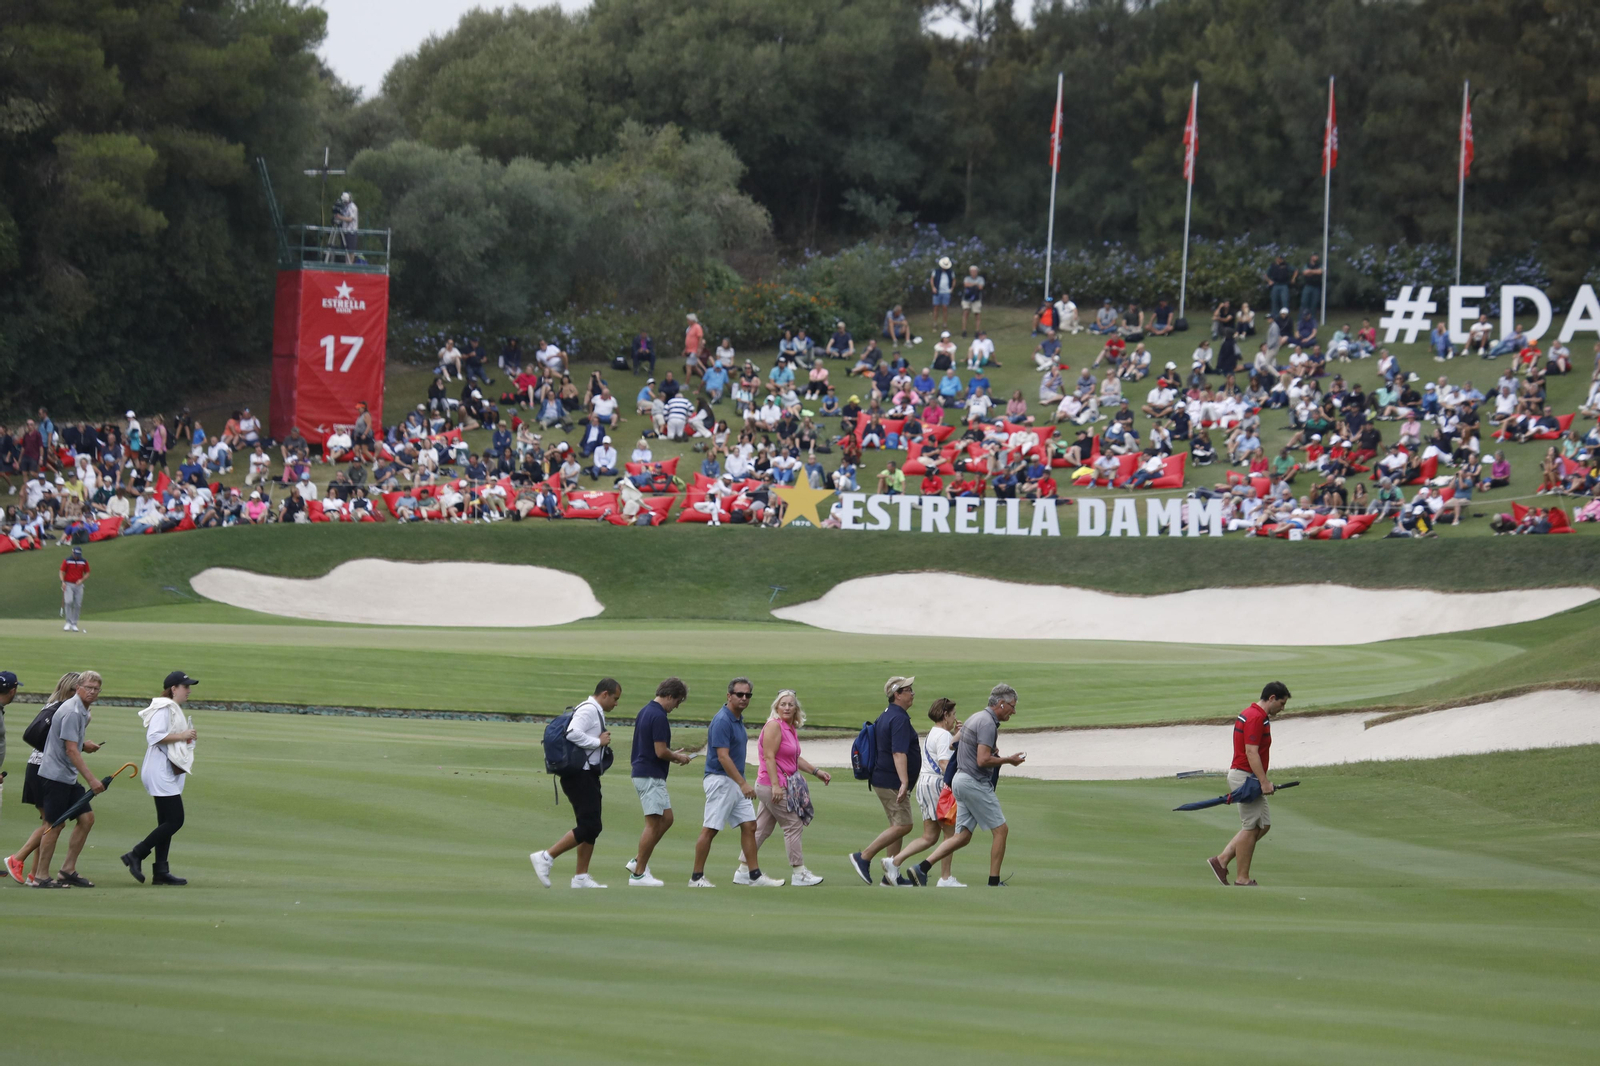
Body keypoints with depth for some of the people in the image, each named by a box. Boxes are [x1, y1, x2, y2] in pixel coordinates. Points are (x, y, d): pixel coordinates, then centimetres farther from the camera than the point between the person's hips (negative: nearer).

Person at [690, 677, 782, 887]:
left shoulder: (738, 719, 12)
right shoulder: (722, 721, -18)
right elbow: (723, 757, -23)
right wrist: (743, 783, -27)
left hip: (736, 782, 9)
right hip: (721, 780, -9)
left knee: (749, 826, 6)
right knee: (710, 830, -4)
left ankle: (754, 875, 8)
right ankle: (696, 877, 2)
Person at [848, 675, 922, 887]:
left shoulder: (886, 716, 15)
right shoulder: (899, 719, -17)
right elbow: (899, 753, -26)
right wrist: (904, 782, -33)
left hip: (882, 780, 10)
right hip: (892, 782, -10)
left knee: (897, 826, 12)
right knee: (902, 825, -11)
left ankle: (892, 875, 12)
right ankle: (863, 857, -10)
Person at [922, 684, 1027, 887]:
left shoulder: (976, 718, 16)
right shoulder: (988, 723, -16)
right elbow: (983, 760, -23)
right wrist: (1008, 760, -9)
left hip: (962, 780, 10)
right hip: (975, 783, -10)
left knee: (963, 836, 6)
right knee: (1000, 830, 0)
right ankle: (994, 883, 2)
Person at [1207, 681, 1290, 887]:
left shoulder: (1250, 714, 14)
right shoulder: (1257, 718, -18)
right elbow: (1251, 752, -24)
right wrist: (1264, 782, -25)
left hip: (1246, 777, 10)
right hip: (1246, 777, -10)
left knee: (1263, 825, 13)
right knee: (1251, 828, -3)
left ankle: (1222, 860, 10)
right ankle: (1243, 880, 3)